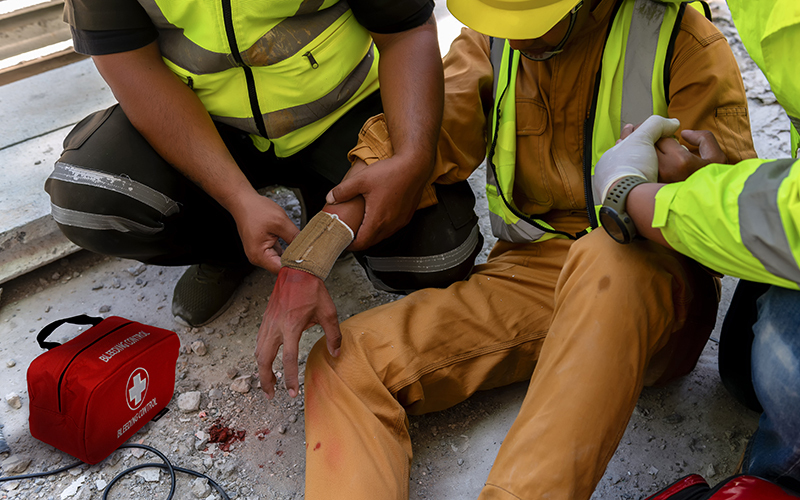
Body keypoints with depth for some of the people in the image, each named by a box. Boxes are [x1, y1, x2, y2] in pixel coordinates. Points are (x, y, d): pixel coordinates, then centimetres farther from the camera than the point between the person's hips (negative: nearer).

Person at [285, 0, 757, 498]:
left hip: (656, 287, -3)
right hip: (529, 272, 4)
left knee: (608, 259, -40)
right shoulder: (490, 42, 7)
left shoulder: (685, 44, -5)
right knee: (344, 362, -16)